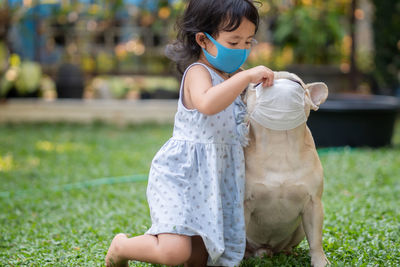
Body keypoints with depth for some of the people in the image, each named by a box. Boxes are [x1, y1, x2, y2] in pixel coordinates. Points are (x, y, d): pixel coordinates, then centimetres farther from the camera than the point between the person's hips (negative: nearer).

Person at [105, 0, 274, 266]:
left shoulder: (235, 76, 14)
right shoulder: (198, 72, -12)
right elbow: (207, 103, -35)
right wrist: (247, 76, -34)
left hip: (216, 178, 8)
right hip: (182, 173, -8)